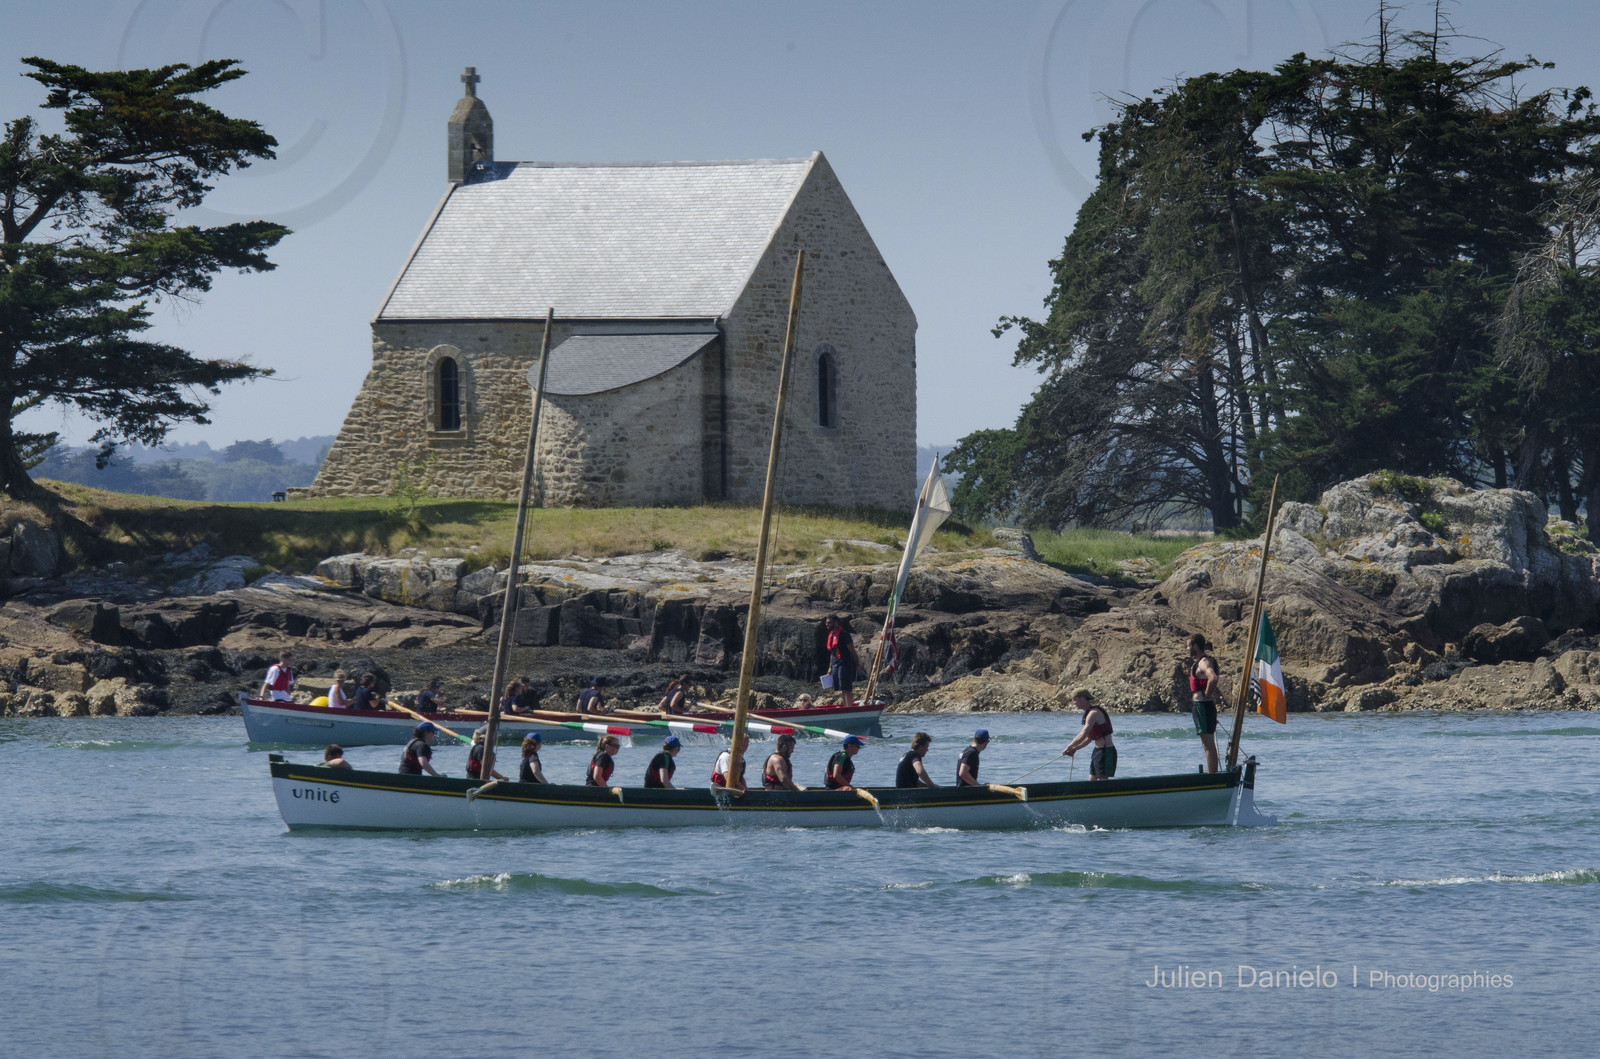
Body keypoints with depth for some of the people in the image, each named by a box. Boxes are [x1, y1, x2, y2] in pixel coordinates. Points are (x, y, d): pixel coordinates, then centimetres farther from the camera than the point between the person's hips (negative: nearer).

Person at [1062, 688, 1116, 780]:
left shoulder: (1094, 713, -18)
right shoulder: (1089, 713, 14)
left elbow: (1083, 735, -27)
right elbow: (1089, 738, 21)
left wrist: (1069, 747, -17)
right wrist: (1075, 749, 11)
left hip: (1106, 752, -10)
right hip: (1098, 751, 10)